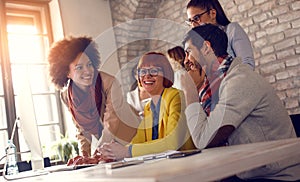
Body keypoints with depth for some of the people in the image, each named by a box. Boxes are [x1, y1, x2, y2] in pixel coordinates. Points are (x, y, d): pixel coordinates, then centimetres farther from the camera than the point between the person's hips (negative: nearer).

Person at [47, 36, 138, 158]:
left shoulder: (109, 83, -24)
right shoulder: (66, 95, -7)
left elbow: (111, 126, -22)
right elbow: (81, 128, 5)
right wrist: (85, 154, -6)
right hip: (106, 145, 4)